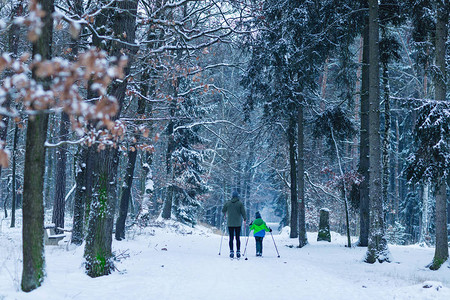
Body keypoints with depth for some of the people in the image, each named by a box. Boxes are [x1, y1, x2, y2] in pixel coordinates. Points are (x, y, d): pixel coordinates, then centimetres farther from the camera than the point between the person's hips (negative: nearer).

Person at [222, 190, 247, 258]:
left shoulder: (227, 203, 1)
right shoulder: (240, 203, -5)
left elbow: (223, 210, 13)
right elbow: (243, 212, -6)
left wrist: (225, 214, 36)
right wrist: (245, 219, 10)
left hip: (230, 223, 1)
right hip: (238, 223, -1)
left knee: (231, 238, 3)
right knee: (238, 238, 7)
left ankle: (231, 252, -4)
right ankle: (238, 252, 5)